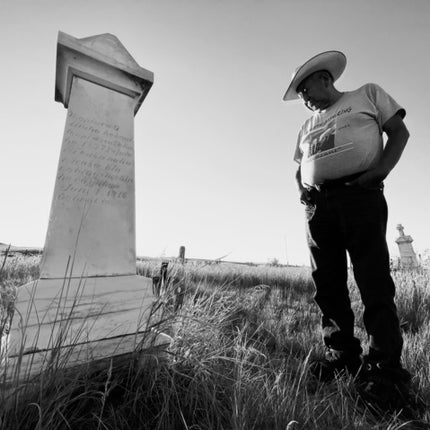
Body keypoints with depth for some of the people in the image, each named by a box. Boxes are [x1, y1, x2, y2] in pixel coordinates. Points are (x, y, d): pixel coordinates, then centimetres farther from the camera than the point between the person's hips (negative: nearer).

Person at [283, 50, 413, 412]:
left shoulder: (368, 94, 17)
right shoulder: (307, 126, 27)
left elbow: (399, 131, 8)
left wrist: (380, 170, -9)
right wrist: (302, 189, 5)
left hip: (360, 195, -4)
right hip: (318, 204, 5)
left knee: (374, 281, -8)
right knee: (328, 285, 2)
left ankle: (386, 366, 1)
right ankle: (343, 355, 13)